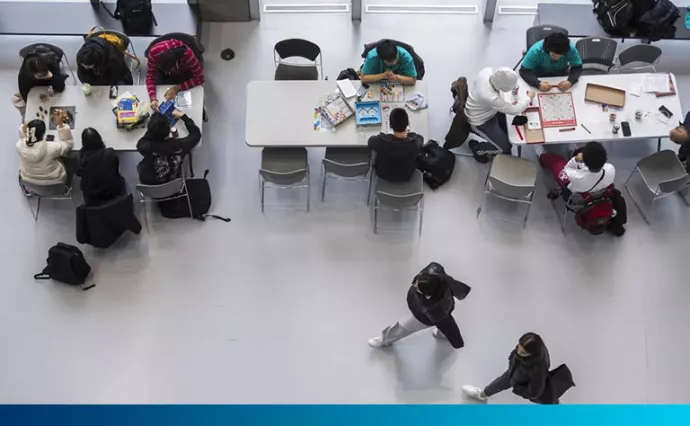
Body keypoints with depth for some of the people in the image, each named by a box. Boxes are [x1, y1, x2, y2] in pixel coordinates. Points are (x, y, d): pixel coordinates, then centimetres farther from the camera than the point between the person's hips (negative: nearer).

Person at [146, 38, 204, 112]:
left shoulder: (188, 55, -43)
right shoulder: (154, 52, -38)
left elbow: (199, 78, -30)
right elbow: (150, 76, -25)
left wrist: (177, 88, -38)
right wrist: (153, 98, -42)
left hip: (184, 73, -1)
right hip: (161, 72, 1)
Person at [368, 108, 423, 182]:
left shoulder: (380, 141, -36)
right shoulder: (416, 142, -35)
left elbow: (371, 140, -9)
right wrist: (407, 133, 8)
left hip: (383, 175, -1)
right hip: (406, 176, 1)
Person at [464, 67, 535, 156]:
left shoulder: (488, 71, -25)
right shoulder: (490, 98, -43)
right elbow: (514, 110, -27)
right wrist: (529, 98, -12)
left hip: (486, 108, 8)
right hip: (481, 120, -8)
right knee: (506, 147, 1)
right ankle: (475, 146, 20)